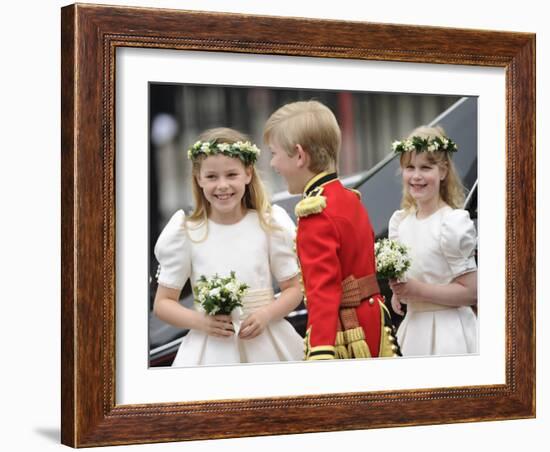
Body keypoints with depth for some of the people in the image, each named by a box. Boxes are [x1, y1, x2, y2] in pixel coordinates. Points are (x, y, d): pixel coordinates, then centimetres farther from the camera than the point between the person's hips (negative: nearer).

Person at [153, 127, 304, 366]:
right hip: (211, 349, -1)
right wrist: (201, 321, -15)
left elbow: (293, 288, 5)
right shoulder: (184, 232, -3)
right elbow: (163, 303, 2)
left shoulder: (270, 224, -2)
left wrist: (266, 315, -13)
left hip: (266, 343, 1)